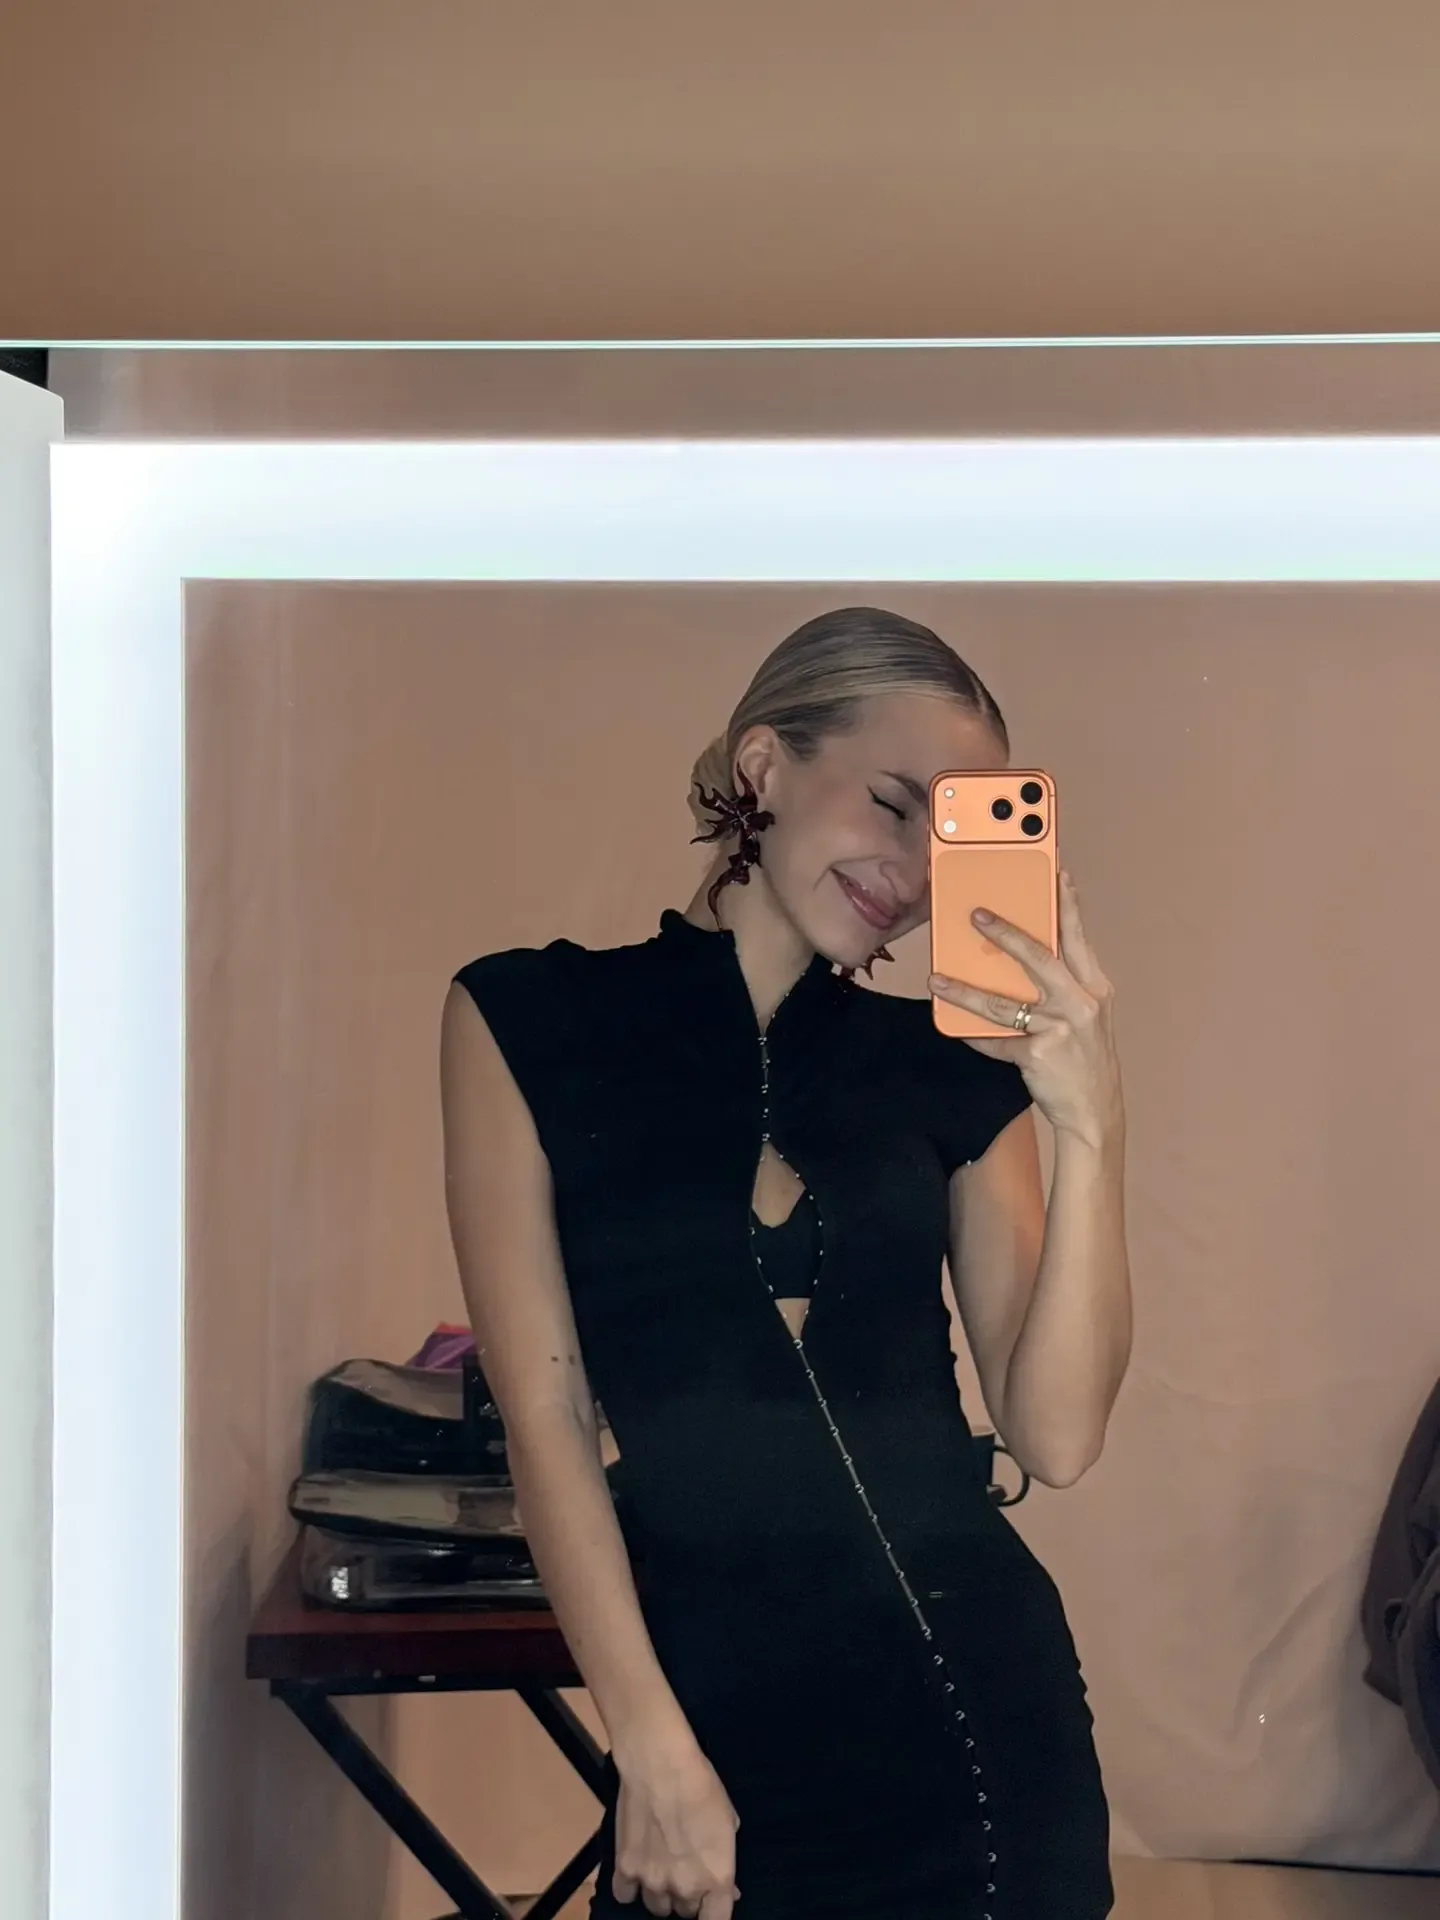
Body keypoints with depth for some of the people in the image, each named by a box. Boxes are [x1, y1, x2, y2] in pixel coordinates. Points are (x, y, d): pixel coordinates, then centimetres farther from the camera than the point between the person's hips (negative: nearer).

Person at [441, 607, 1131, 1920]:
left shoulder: (952, 1065, 3)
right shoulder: (530, 1021, -3)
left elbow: (1056, 1438, -4)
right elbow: (546, 1418, -5)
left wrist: (1089, 1127, -14)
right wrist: (654, 1747, -10)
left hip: (982, 1697, 2)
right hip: (719, 1701, -2)